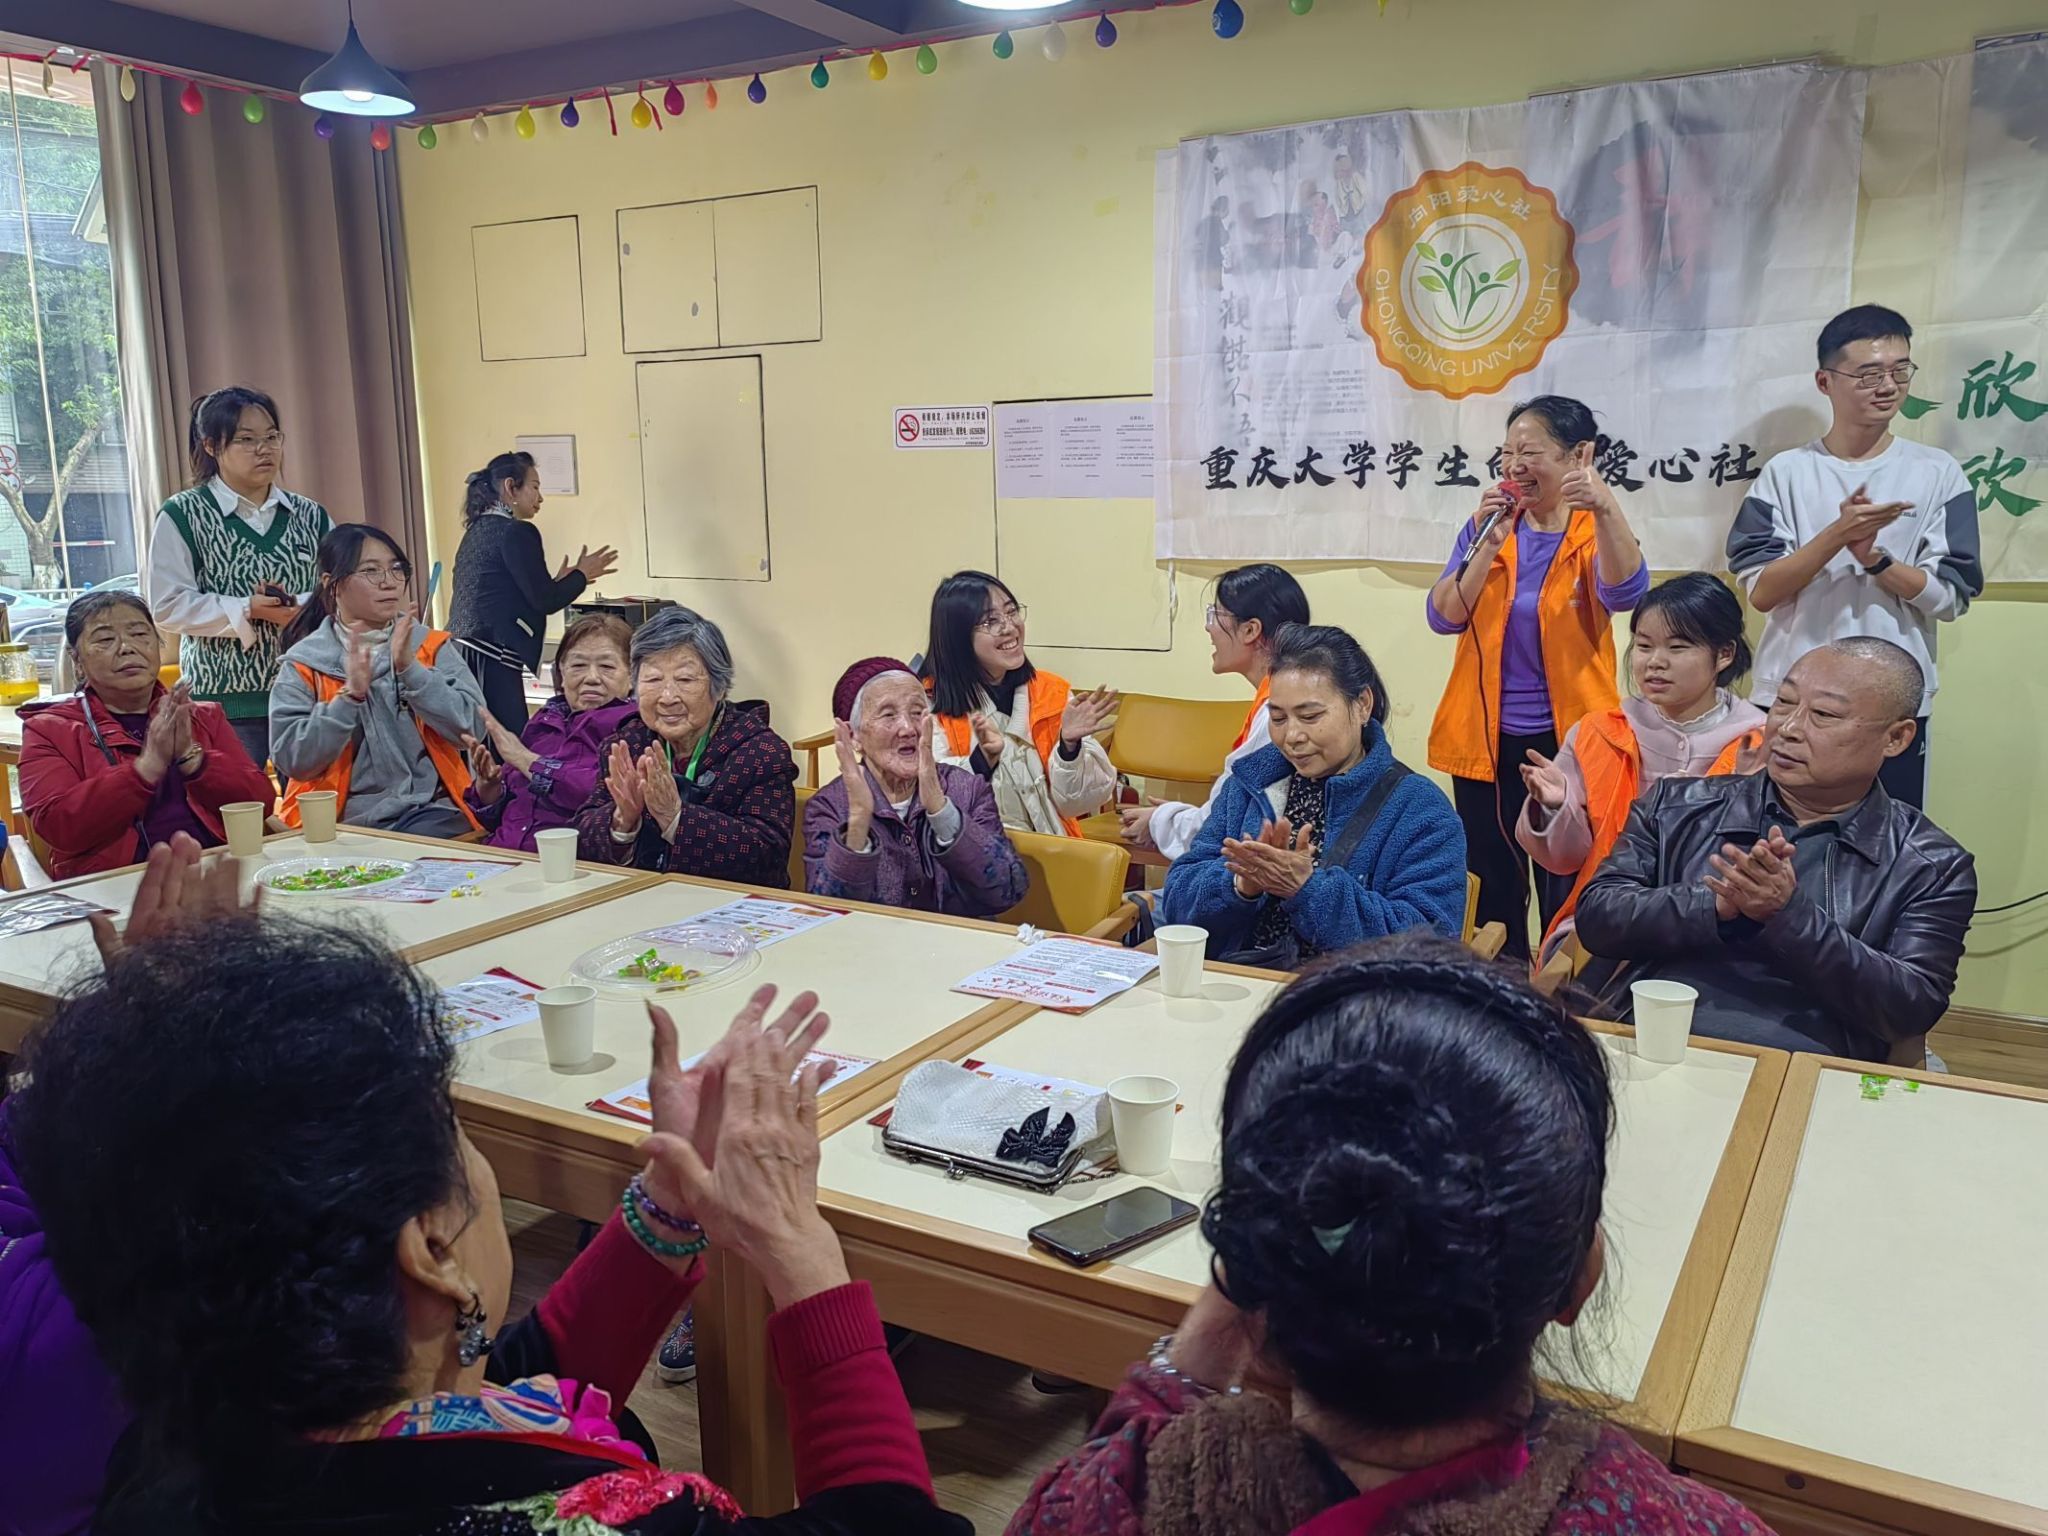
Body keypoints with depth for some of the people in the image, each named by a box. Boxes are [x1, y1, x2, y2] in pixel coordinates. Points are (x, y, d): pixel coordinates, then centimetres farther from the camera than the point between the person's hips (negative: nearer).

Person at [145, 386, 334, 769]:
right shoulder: (183, 515, 2)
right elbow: (168, 605, -5)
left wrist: (302, 607, -12)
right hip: (226, 699, -3)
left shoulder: (310, 516, 11)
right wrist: (248, 610, -16)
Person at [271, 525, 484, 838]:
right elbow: (292, 760, -5)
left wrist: (410, 669, -12)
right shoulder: (305, 664, 6)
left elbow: (472, 728, -4)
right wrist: (350, 696, -15)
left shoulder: (431, 648, 9)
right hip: (346, 822, -1)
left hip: (431, 813, 1)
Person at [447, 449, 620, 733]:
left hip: (460, 650, 9)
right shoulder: (516, 531, -8)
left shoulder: (477, 531, 18)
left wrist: (558, 583, 27)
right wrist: (581, 575, 7)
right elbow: (545, 601, -9)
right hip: (491, 659, -9)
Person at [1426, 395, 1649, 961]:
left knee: (1568, 891, 2)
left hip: (1567, 739, -2)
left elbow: (1625, 595, -23)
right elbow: (1443, 617, -5)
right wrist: (1488, 545, -16)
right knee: (1494, 889, 9)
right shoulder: (1487, 525, 6)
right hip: (1486, 741, 3)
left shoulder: (1596, 530, -1)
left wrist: (1606, 508, -38)